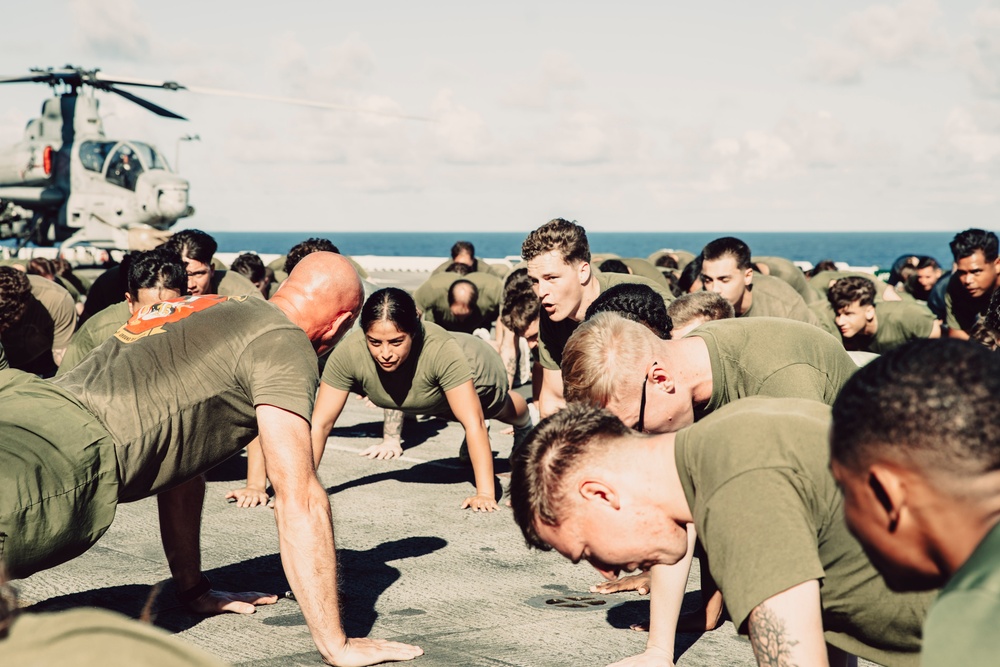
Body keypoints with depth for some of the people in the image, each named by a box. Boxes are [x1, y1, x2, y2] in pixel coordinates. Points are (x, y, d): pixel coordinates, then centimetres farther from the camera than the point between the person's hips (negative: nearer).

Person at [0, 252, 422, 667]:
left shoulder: (214, 310, 33)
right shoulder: (284, 343, 6)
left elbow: (176, 456, 40)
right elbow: (298, 498, -1)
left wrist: (194, 590, 46)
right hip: (65, 452, -9)